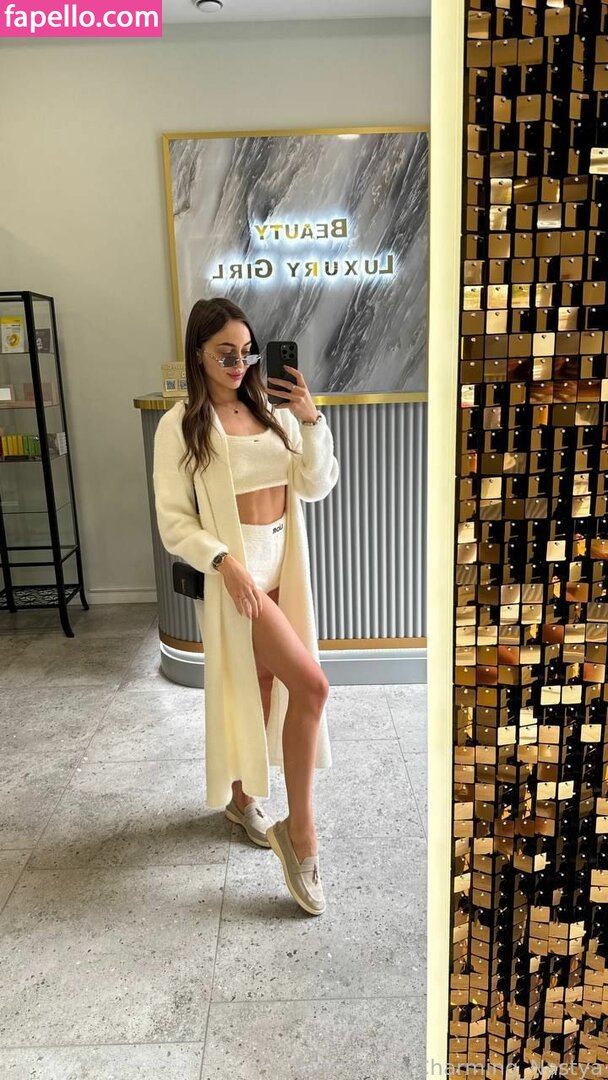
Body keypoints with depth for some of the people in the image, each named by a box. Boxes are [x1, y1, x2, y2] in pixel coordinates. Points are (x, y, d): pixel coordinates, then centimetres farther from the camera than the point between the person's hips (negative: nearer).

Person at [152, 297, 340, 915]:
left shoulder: (274, 412, 7)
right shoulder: (180, 425, -7)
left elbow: (316, 486, 3)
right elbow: (173, 521, -10)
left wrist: (311, 420, -10)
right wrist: (225, 562, -23)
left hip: (284, 563, 6)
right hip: (235, 569, -6)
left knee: (265, 688, 15)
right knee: (312, 685, -15)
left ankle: (242, 797, 39)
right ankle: (301, 831, 1)